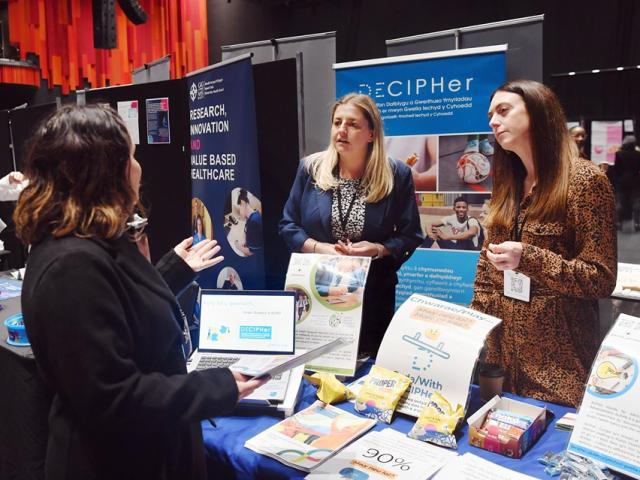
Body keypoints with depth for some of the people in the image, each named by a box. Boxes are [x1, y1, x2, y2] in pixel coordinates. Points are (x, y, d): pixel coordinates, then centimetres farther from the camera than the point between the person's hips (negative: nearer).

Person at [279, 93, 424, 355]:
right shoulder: (310, 168, -2)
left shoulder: (397, 175, -5)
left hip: (372, 295, 0)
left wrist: (377, 250, -20)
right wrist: (319, 248, -14)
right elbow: (288, 225, 2)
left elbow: (410, 235, -2)